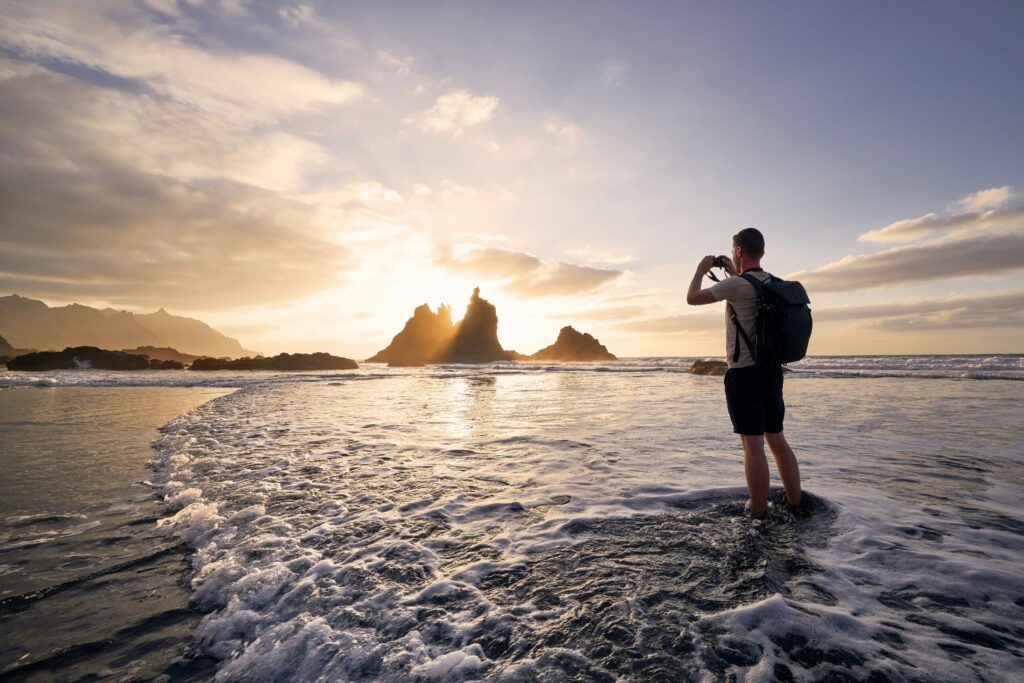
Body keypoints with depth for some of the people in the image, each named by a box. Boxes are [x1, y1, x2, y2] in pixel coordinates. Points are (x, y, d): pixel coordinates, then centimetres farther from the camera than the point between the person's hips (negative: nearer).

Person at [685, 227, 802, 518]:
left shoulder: (736, 284, -14)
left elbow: (692, 298, -5)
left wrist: (701, 270, 11)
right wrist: (735, 273, 32)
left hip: (744, 373, -8)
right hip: (772, 370, 8)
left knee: (753, 445, -3)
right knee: (777, 439, 16)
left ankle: (759, 513, 5)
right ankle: (796, 504, 25)